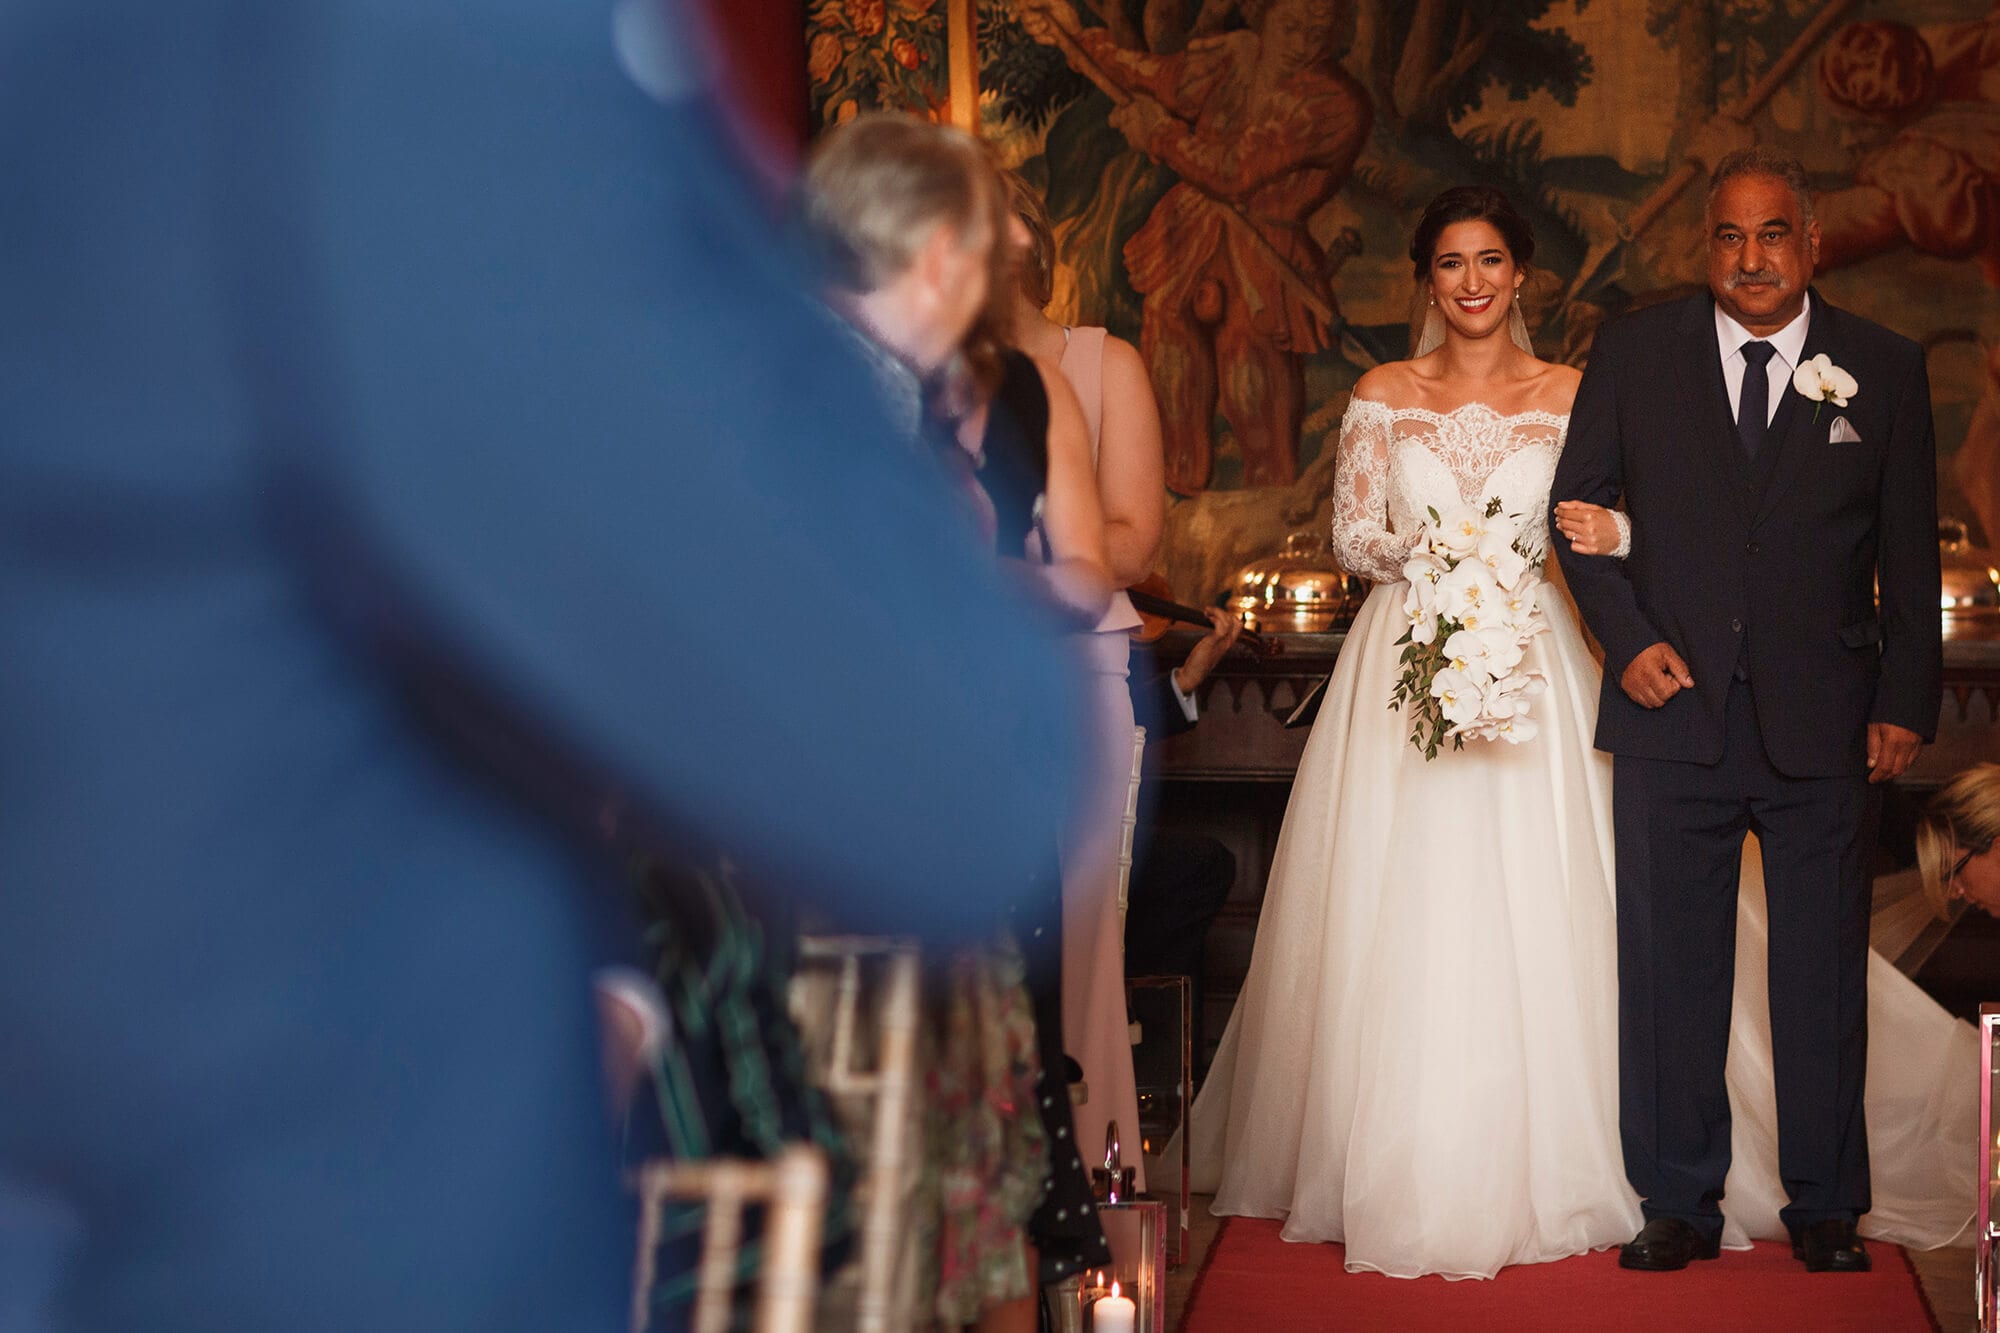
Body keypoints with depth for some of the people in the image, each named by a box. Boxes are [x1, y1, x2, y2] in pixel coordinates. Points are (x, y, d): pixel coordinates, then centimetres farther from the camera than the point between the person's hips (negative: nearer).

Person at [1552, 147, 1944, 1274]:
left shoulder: (1886, 368, 4)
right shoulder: (1636, 353, 5)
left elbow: (1911, 551, 6)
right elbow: (1580, 505, 9)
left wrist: (1906, 703, 1)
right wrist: (1628, 640, -3)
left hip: (1825, 722, 0)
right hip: (1673, 710, 0)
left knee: (1825, 971, 6)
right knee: (1668, 966, 3)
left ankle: (1826, 1209, 19)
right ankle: (1680, 1205, 14)